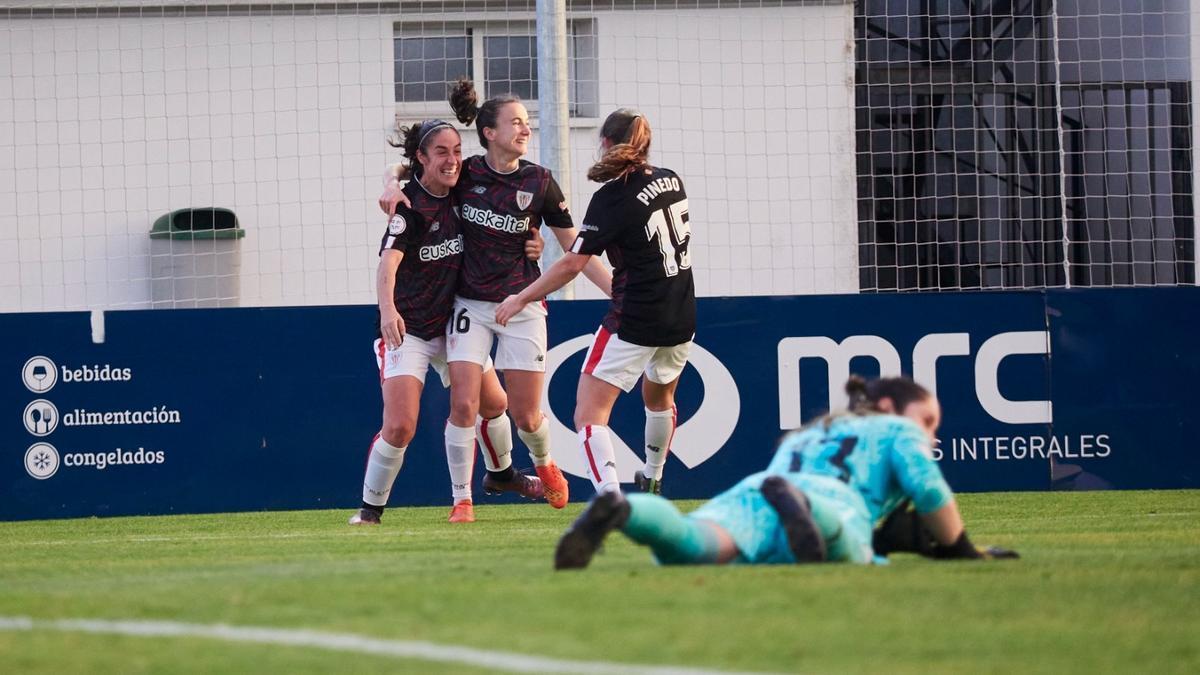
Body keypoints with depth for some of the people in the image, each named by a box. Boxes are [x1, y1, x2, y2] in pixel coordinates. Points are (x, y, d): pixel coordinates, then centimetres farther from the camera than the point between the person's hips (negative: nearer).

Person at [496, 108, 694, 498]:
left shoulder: (612, 198, -15)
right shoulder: (671, 182, 5)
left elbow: (572, 264, -16)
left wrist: (522, 298, -6)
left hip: (635, 321, -8)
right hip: (681, 319, 8)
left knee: (590, 412, -9)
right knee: (659, 397, 32)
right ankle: (652, 484, 51)